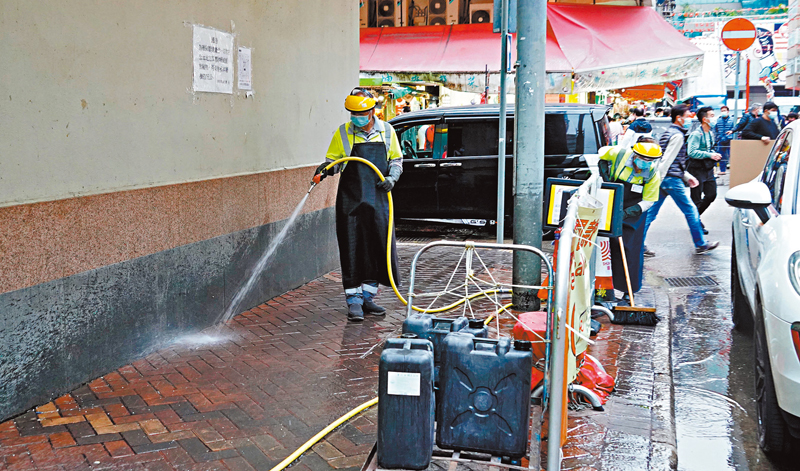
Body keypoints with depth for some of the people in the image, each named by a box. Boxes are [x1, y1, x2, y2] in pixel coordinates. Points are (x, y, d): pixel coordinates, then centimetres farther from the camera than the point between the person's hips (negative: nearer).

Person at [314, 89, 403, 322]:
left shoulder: (386, 131, 7)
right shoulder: (343, 133, 2)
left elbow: (396, 160, 15)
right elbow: (333, 160, 8)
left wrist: (392, 178, -3)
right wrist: (326, 169, -13)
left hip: (379, 200, 3)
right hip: (351, 200, -2)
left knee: (378, 248, 7)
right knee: (353, 250, -3)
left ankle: (368, 297, 21)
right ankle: (354, 301, 5)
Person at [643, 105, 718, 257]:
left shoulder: (668, 133, 20)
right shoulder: (678, 135, -11)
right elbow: (667, 159, -19)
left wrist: (687, 176, 25)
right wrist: (658, 181, -23)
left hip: (663, 179, 9)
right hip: (672, 180, -9)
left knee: (651, 212, 5)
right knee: (690, 210, 4)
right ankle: (701, 245, 15)